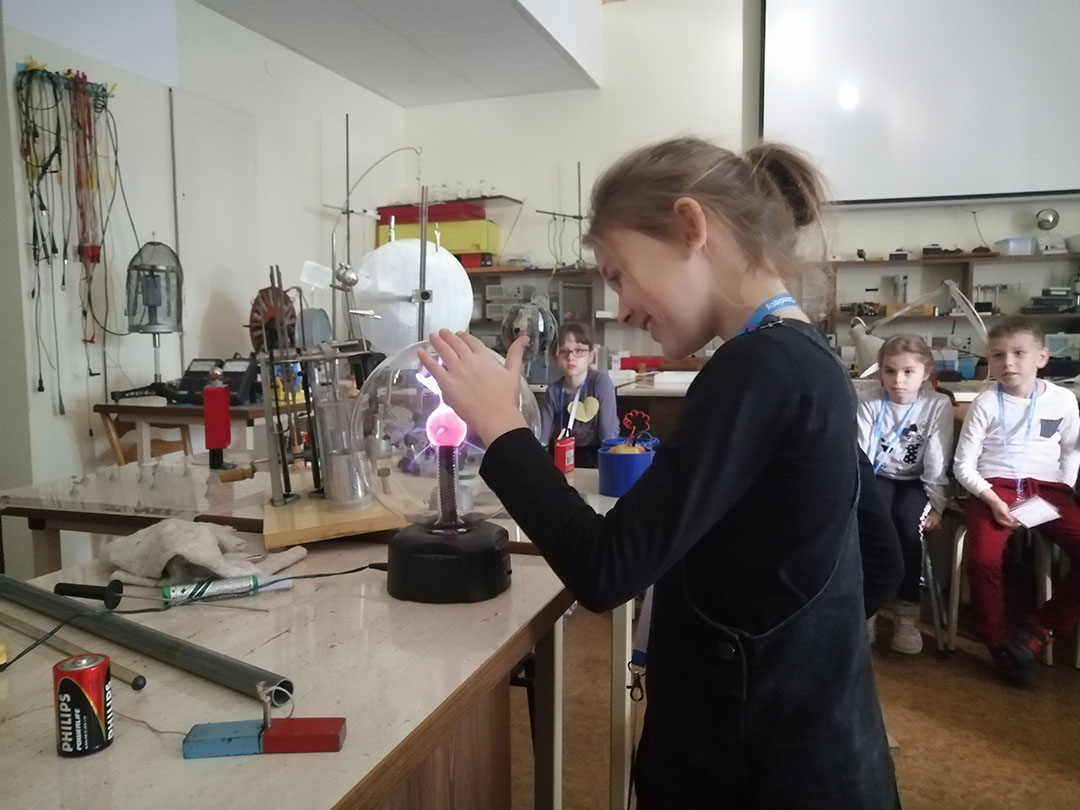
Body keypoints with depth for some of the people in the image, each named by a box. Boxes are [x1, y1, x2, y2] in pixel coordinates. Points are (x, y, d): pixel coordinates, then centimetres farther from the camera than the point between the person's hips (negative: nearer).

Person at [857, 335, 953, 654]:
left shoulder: (938, 405, -9)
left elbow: (937, 461, -10)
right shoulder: (869, 403, -6)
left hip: (915, 482, -1)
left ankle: (908, 613, -15)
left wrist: (936, 505, -13)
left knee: (909, 527, -27)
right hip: (878, 478, 1)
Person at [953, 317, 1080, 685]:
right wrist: (991, 500, -15)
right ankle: (1000, 642, -5)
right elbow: (963, 465, -2)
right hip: (996, 487, -3)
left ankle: (1035, 632, -4)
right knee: (983, 558, -29)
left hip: (1048, 488, 3)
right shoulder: (985, 403, -2)